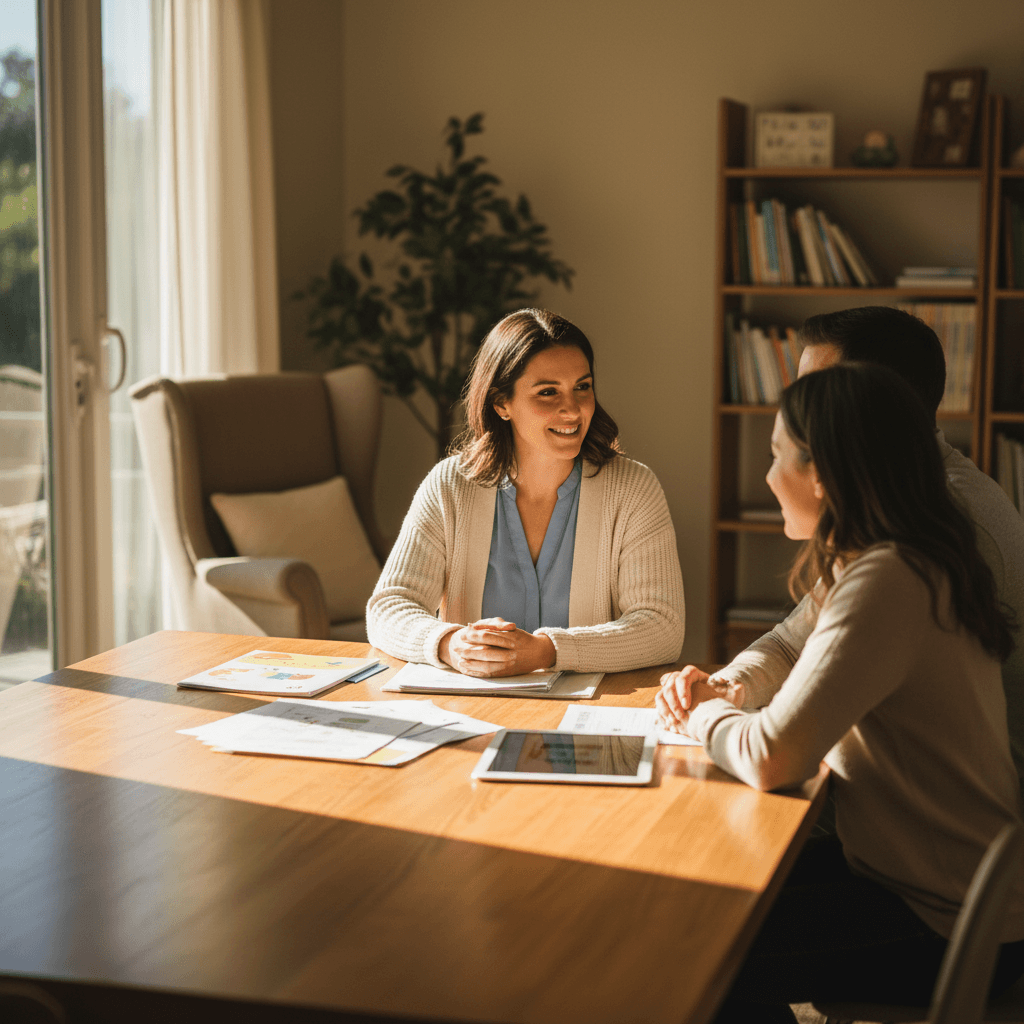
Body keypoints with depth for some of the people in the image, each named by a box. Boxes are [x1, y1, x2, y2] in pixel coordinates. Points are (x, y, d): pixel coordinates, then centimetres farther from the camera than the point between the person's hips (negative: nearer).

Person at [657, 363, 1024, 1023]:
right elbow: (817, 684, 19)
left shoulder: (887, 584, -26)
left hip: (946, 927, -9)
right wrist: (719, 691, 2)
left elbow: (772, 759, -28)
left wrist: (705, 714, -8)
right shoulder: (914, 561, 7)